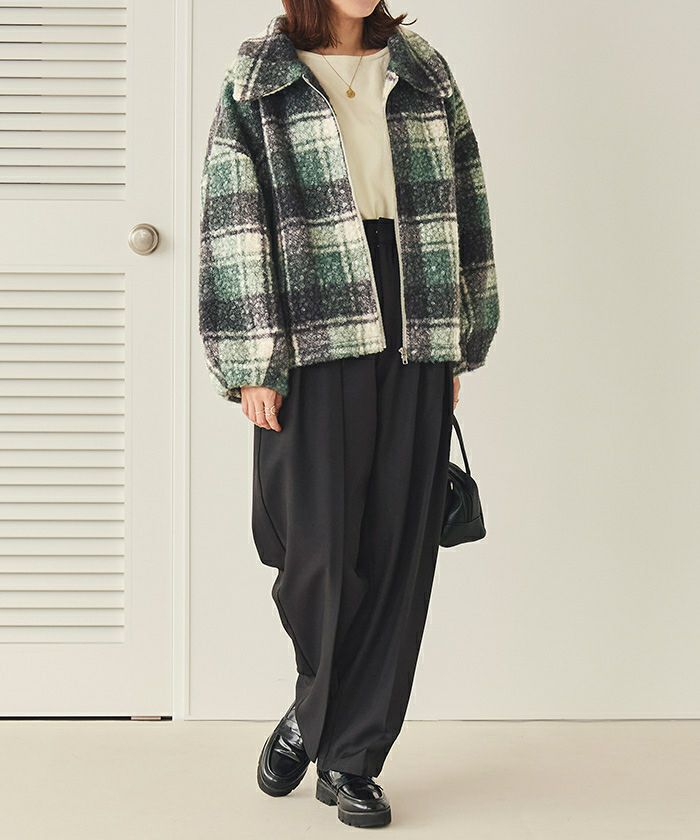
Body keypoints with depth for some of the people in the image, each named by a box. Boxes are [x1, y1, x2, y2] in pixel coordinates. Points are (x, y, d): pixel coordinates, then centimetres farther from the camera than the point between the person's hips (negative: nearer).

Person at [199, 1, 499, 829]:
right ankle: (314, 713, 29)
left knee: (398, 557, 2)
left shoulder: (423, 73, 14)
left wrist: (460, 342, 10)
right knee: (318, 557, -2)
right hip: (315, 347, -3)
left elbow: (461, 207, 15)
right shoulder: (257, 83, 4)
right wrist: (253, 364, -9)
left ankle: (350, 758, 17)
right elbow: (234, 226, -2)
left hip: (413, 353, 3)